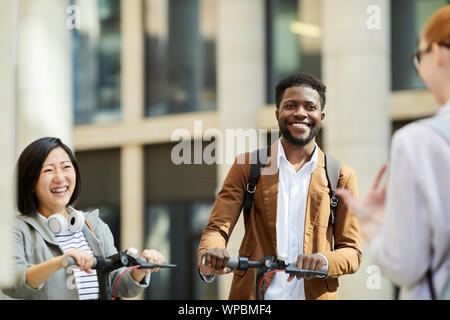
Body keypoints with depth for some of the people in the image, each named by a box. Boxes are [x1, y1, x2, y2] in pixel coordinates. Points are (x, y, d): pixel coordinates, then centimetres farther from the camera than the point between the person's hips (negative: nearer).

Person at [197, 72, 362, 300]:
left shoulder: (341, 176, 11)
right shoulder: (247, 166, 10)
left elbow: (352, 251, 9)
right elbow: (218, 227, 4)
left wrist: (324, 261, -12)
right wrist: (208, 259, -18)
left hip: (314, 294, -1)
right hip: (252, 294, 1)